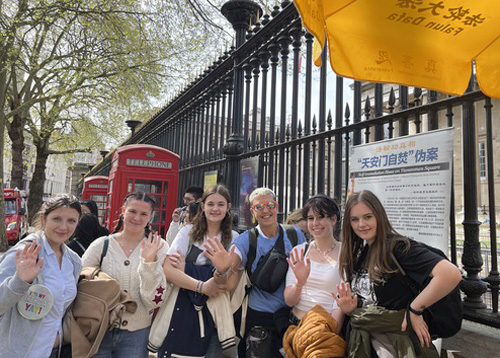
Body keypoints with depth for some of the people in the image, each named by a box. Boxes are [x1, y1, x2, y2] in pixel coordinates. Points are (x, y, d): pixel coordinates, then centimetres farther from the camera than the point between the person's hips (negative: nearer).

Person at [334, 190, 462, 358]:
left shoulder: (399, 246, -15)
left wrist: (414, 310, -20)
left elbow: (451, 274, -29)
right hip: (361, 337, 6)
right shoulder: (359, 253, 7)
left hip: (397, 342, -6)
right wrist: (348, 308, -7)